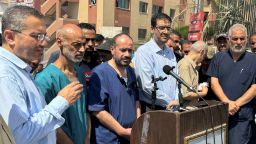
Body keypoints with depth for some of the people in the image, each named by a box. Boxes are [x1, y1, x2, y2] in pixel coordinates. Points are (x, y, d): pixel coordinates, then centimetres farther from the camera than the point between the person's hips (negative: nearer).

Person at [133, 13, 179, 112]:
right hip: (150, 109, -6)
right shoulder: (143, 51, -12)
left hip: (170, 108, 6)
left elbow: (176, 79, 13)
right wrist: (169, 102, -11)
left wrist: (176, 100, -2)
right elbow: (147, 86, -18)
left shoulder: (170, 52, 12)